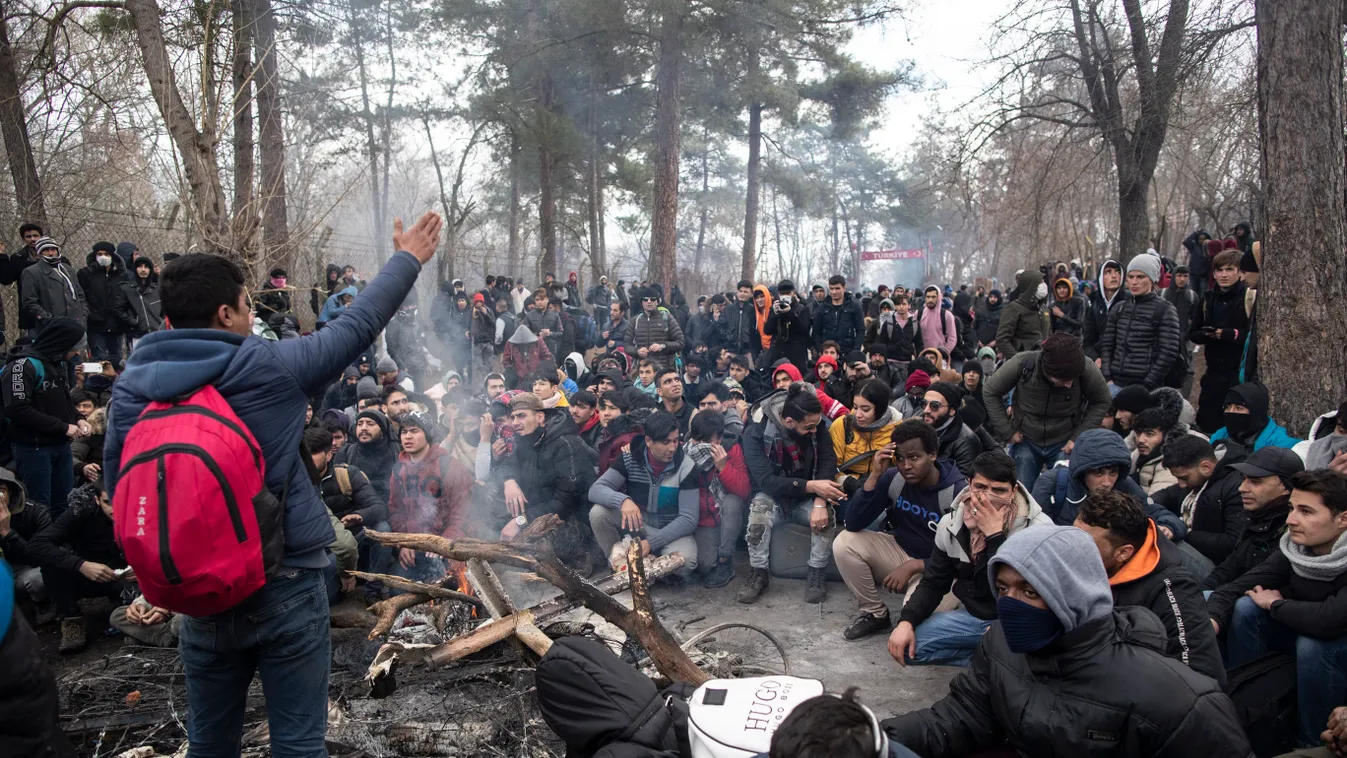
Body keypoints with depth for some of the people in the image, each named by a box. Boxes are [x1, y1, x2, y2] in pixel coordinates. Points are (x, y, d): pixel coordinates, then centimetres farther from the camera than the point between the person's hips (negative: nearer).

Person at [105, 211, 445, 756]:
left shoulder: (129, 387, -3)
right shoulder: (270, 367, -12)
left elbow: (119, 488, 4)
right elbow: (357, 325, -1)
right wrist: (407, 260, 13)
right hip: (285, 586, -4)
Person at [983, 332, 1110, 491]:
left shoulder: (1087, 370, -24)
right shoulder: (1022, 364, -25)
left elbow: (1101, 403, -3)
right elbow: (990, 392, -8)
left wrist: (1078, 437, -8)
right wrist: (1007, 431, -7)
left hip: (1064, 443, 0)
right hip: (1025, 441, 0)